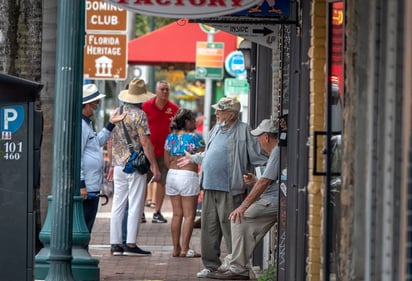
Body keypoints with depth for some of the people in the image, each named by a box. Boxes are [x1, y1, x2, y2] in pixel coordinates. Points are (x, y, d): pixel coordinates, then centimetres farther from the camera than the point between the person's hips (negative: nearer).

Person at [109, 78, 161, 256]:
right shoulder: (139, 115, -12)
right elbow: (145, 142, -15)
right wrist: (154, 166, -12)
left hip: (119, 165, 7)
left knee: (118, 205, 8)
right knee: (135, 205, -2)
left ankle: (115, 244, 9)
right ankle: (130, 244, -4)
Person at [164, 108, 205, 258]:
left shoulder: (170, 137, 8)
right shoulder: (194, 137, -10)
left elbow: (167, 161, 12)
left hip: (172, 174, 6)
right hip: (188, 175, -6)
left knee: (177, 214, 11)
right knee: (189, 215, -1)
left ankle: (176, 248, 12)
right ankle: (185, 249, -5)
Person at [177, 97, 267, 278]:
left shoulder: (243, 131, -8)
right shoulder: (216, 129, 17)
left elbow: (257, 156, -10)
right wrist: (193, 158, 41)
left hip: (229, 191, -8)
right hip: (210, 188, 8)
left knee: (231, 229, -6)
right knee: (209, 229, 10)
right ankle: (211, 265, 19)